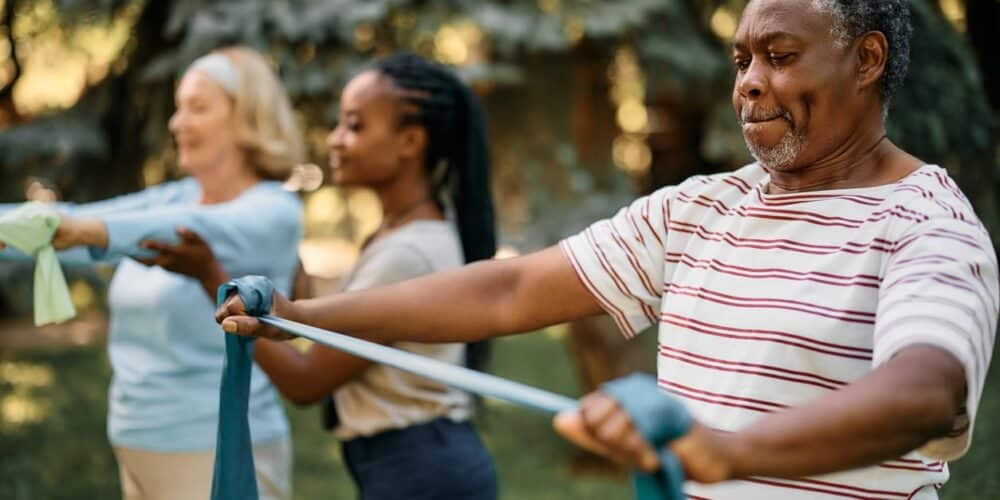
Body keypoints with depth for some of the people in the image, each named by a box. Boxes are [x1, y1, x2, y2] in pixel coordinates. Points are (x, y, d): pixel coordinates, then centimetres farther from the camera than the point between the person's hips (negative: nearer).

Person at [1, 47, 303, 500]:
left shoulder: (273, 212, -11)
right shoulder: (172, 199, 9)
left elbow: (196, 231, -31)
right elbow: (77, 223, -3)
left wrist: (92, 230, -47)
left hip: (221, 454, -7)